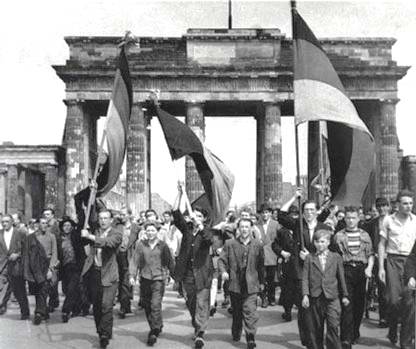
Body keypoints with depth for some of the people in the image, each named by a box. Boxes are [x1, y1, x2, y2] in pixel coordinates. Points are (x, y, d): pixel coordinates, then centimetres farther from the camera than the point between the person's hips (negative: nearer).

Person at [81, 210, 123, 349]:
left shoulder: (116, 233, -3)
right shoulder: (94, 231, 12)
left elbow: (109, 242, -22)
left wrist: (90, 237, -30)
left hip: (108, 274, -4)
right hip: (93, 272, 4)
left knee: (106, 305, -10)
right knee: (96, 306, 11)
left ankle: (105, 334, 0)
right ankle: (100, 331, 25)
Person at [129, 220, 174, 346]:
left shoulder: (162, 245, 0)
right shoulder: (141, 245, 2)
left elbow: (170, 261, 7)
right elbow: (135, 260, 1)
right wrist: (132, 275, -7)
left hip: (158, 279, -3)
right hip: (145, 279, 3)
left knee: (155, 305, -11)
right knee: (147, 306, 10)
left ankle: (154, 332, -6)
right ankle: (158, 327, 27)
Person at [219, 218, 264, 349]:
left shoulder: (257, 245, 3)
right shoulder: (230, 244, 2)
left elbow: (261, 265, 11)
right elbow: (222, 260, 4)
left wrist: (262, 282, 13)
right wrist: (223, 271, -15)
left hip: (251, 284, -1)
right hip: (235, 283, 1)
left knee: (250, 311, -9)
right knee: (236, 311, 15)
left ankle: (251, 338, -6)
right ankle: (236, 333, 34)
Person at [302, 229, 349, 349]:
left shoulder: (336, 257, 6)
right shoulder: (309, 258, 5)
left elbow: (341, 277, 11)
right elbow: (305, 278, 2)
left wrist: (344, 295, 11)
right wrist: (305, 295, -8)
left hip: (332, 297, -1)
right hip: (315, 297, 1)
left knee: (333, 326, -8)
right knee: (316, 328, 8)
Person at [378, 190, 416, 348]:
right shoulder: (388, 220, 4)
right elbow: (382, 244, 7)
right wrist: (381, 267, 1)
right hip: (393, 260, -1)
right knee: (394, 299, -8)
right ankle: (392, 331, 19)